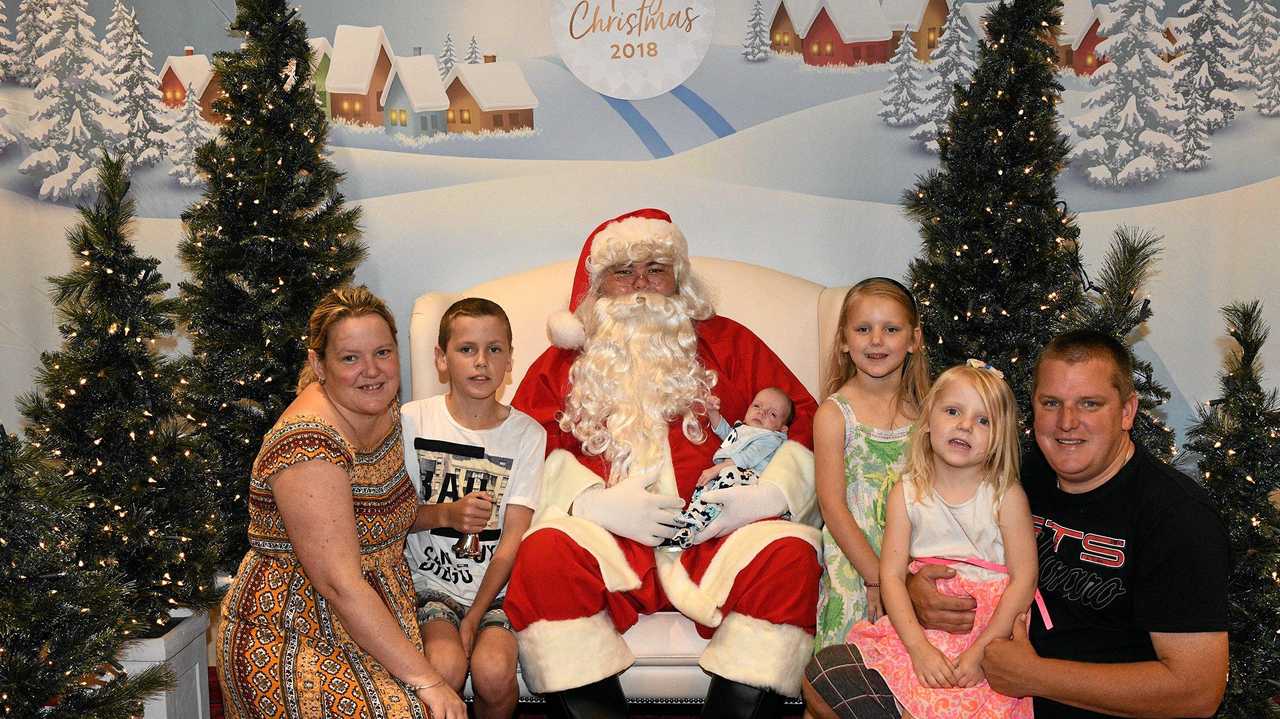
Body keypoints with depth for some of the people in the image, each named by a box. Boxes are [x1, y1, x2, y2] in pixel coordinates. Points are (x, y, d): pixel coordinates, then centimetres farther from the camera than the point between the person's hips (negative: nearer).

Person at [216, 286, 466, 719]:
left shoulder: (381, 412, 3)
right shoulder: (308, 443, -23)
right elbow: (340, 584, -26)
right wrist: (424, 678, -24)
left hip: (368, 624, 8)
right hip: (295, 645, -8)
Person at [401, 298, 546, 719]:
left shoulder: (526, 434, -2)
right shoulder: (413, 420, -2)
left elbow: (513, 538, -5)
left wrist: (473, 619, -12)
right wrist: (446, 515, -19)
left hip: (495, 585, 0)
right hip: (429, 581, 0)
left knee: (494, 672, -25)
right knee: (446, 666, -26)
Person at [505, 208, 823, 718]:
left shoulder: (727, 342, 19)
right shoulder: (566, 360, 18)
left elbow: (805, 420, 12)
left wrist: (767, 493, -6)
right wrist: (598, 502, -12)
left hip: (715, 537, 1)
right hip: (607, 539, 0)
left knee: (789, 555, -28)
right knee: (545, 556, -31)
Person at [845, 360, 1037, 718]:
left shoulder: (1006, 496, -5)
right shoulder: (906, 494, 0)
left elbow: (1023, 578, -8)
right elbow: (891, 574, -4)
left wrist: (981, 651, -15)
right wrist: (919, 648, -16)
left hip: (989, 629, -2)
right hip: (920, 626, 2)